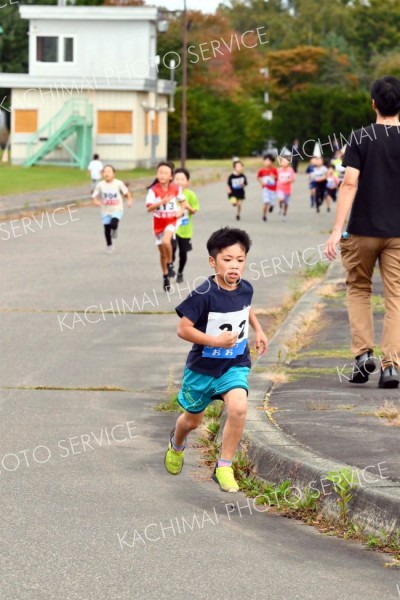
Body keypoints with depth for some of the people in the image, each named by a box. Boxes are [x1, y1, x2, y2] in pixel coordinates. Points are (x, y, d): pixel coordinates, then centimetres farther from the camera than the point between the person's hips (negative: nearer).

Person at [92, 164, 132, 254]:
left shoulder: (118, 183, -8)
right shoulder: (100, 185, -6)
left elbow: (126, 193, 5)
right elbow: (95, 196, -1)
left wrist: (129, 200, -10)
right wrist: (96, 202, -22)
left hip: (117, 210, -2)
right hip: (106, 211, 2)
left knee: (113, 224, -25)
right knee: (107, 229, 5)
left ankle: (114, 230, 14)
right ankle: (109, 246, 29)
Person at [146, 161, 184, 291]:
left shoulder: (175, 189, -6)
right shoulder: (153, 190, -13)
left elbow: (182, 200, 14)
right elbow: (149, 208, -21)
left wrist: (180, 210, -5)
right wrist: (161, 202, -35)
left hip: (171, 221, -1)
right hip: (159, 223, 1)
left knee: (166, 241, -31)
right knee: (162, 252, 10)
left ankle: (170, 264, -6)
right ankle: (165, 277, 28)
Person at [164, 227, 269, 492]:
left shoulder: (245, 288, -6)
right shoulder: (204, 294, -24)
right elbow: (183, 329, -22)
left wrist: (258, 330, 12)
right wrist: (215, 341, -30)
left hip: (235, 365, 3)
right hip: (203, 367, -3)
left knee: (238, 408, -24)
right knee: (192, 420, 17)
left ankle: (224, 467, -9)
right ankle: (177, 444, 53)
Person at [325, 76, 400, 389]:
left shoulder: (361, 138, -5)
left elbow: (350, 184, -12)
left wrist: (337, 230, -12)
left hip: (363, 230, -1)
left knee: (358, 289, 16)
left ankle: (363, 352, 3)